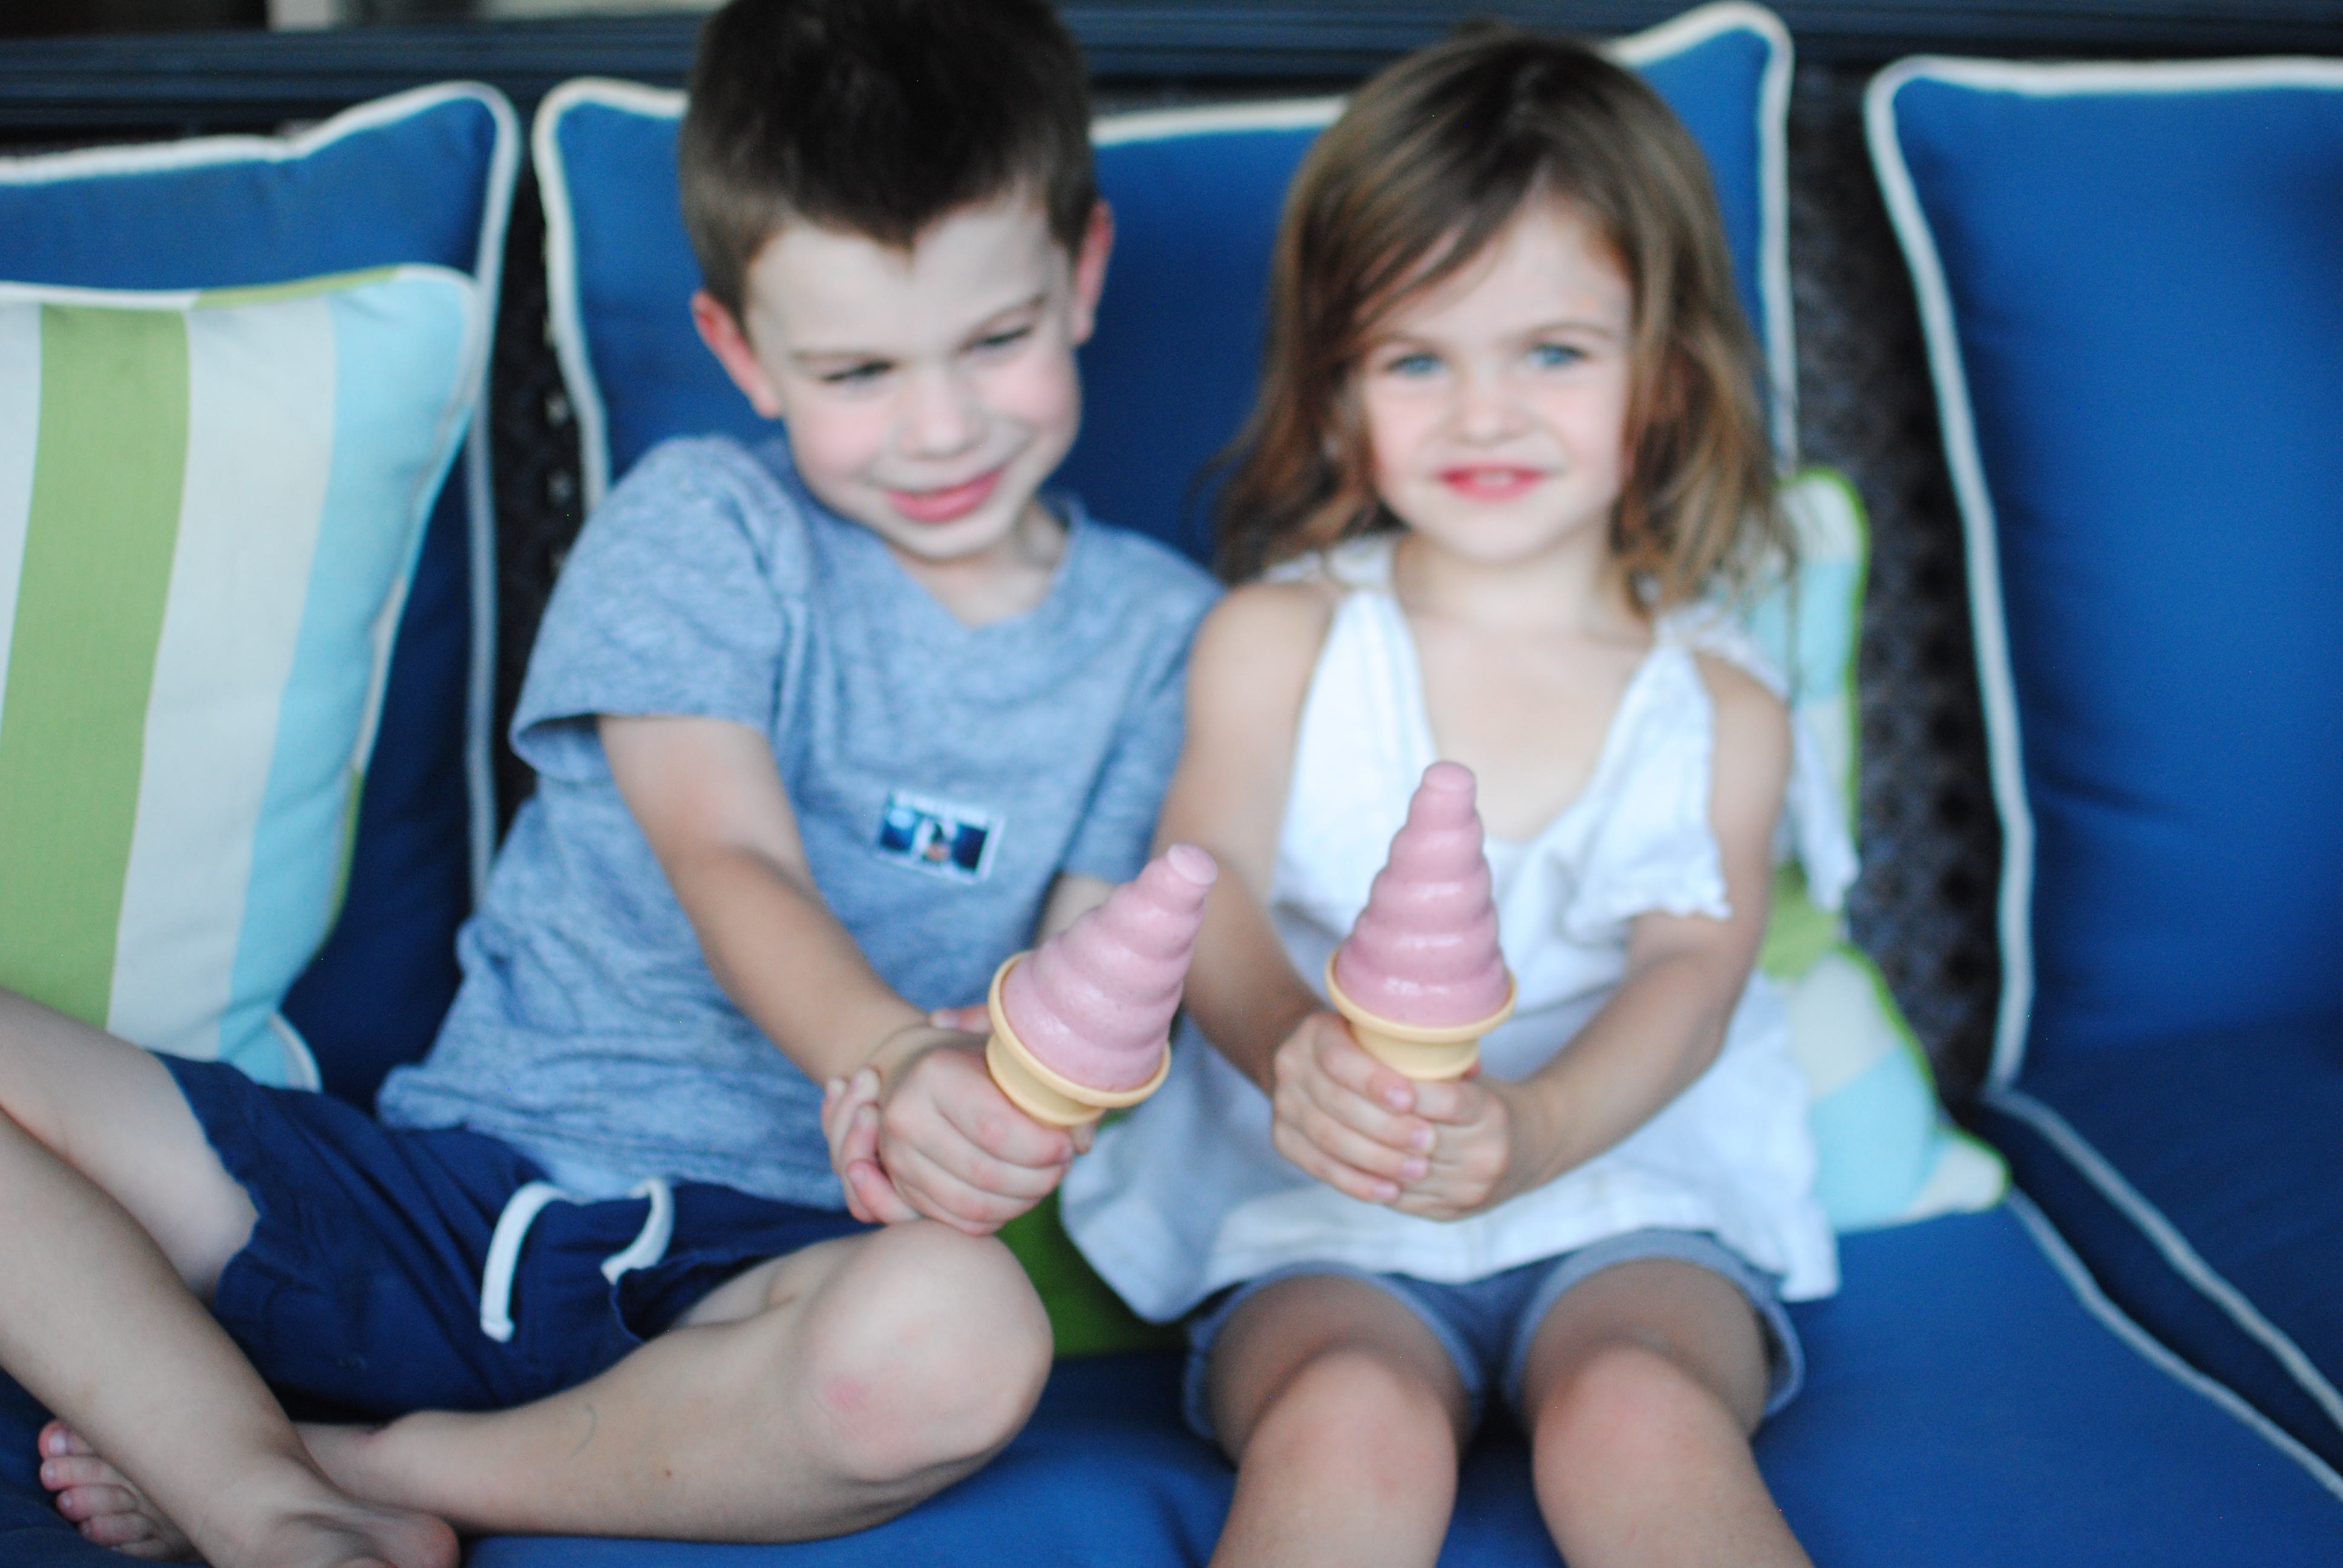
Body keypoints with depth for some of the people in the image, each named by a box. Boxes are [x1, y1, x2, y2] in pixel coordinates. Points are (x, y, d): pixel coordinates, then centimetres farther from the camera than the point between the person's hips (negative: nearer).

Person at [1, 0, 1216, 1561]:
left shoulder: (1156, 633, 7)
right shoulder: (703, 522, 2)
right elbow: (728, 863, -13)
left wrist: (1002, 1108, -26)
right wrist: (898, 1057, -36)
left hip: (770, 1257, 0)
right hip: (455, 1190, 0)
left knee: (961, 1330, -38)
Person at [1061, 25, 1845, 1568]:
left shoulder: (1720, 705, 7)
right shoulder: (1277, 641, 6)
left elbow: (1692, 973, -8)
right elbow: (1209, 894, -8)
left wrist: (1530, 1129, -31)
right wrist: (1294, 1050, -34)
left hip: (1631, 1192, 1)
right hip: (1320, 1217, 0)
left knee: (1637, 1414, -31)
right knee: (1354, 1426, -32)